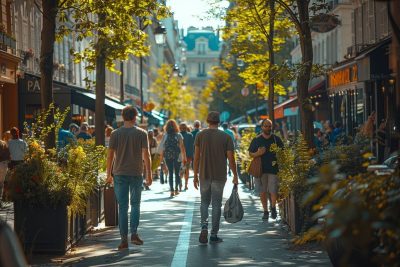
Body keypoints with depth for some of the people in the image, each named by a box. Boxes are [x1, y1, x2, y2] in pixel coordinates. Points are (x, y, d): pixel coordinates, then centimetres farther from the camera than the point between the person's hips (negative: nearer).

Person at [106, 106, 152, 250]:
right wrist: (149, 174, 2)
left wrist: (109, 175, 8)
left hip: (119, 174, 1)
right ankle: (134, 233, -1)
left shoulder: (115, 134, 1)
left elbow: (110, 155, 0)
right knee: (135, 204, 12)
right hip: (136, 173, -1)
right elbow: (146, 155, -4)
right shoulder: (141, 133, -1)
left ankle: (124, 239, 3)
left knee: (122, 207, 4)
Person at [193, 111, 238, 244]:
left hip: (204, 175, 1)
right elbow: (231, 158, -5)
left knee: (204, 202, 15)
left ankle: (204, 226, -9)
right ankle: (214, 235, 8)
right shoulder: (226, 137, -3)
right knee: (216, 204, 6)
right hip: (219, 176, -1)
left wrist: (195, 175, 6)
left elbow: (196, 157, -1)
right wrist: (235, 176, 6)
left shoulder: (200, 135, 0)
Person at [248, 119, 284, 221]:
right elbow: (250, 153, 8)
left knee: (273, 191, -9)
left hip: (273, 169, -1)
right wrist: (258, 153, -10)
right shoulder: (256, 140, 7)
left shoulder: (276, 139, 7)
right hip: (261, 169, 1)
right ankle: (265, 211, 17)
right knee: (262, 191, 4)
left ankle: (273, 207, 15)